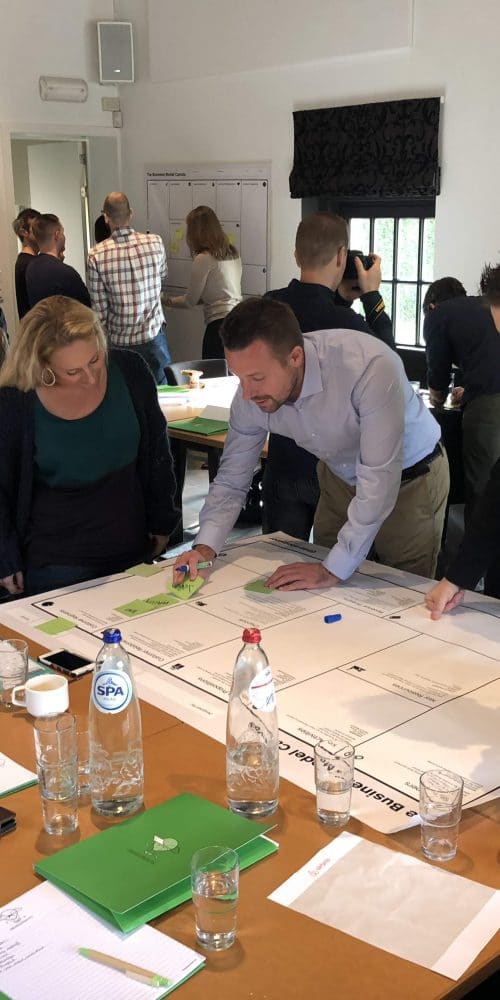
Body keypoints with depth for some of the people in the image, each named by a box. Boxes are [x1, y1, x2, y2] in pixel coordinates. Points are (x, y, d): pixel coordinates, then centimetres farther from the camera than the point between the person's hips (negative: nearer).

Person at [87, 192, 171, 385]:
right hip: (153, 336, 0)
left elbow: (99, 309, -8)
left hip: (119, 340, 0)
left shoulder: (96, 255, -12)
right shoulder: (155, 242, -8)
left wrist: (106, 333, 8)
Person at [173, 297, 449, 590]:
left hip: (411, 478, -4)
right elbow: (231, 481, -9)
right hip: (341, 477, 5)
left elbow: (378, 481, -37)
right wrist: (205, 548, -24)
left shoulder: (371, 367, -39)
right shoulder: (251, 394, -21)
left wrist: (334, 569, -34)